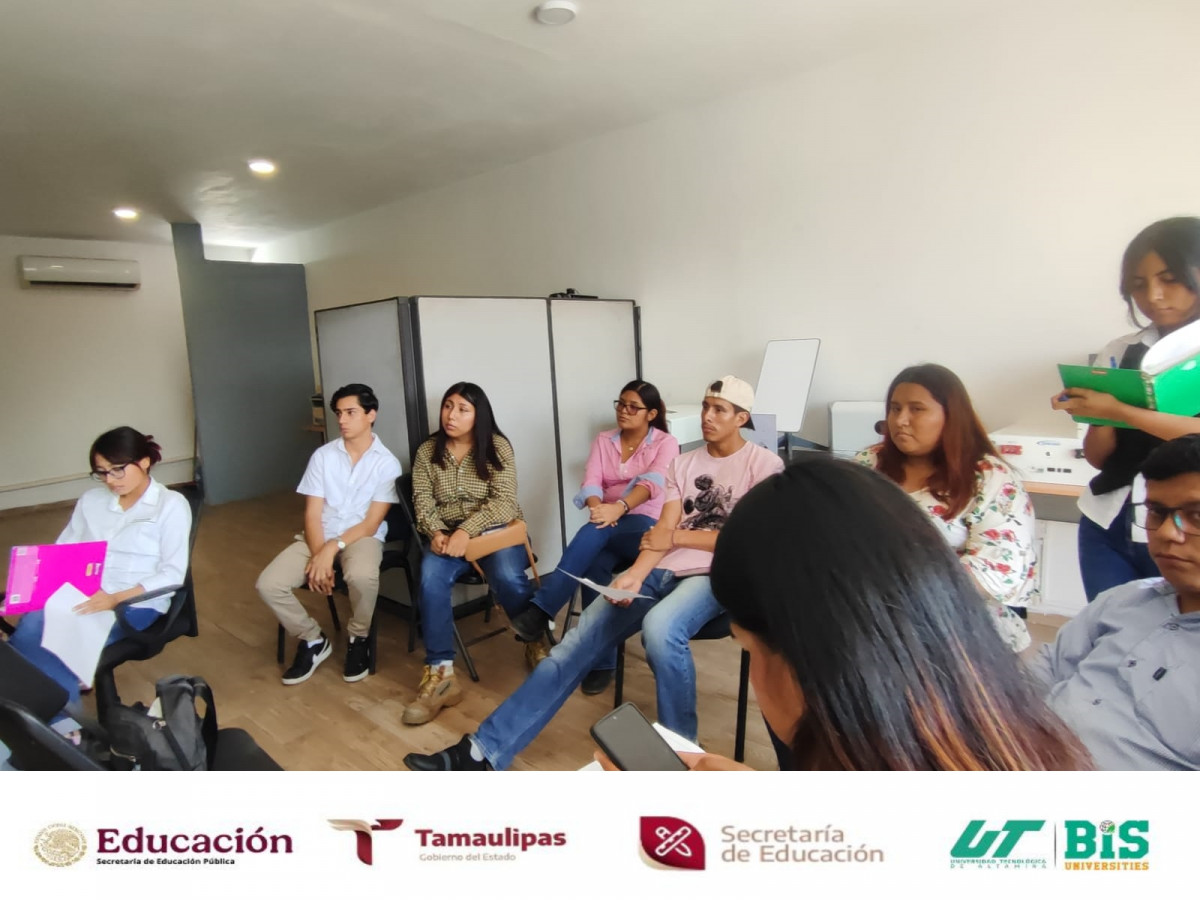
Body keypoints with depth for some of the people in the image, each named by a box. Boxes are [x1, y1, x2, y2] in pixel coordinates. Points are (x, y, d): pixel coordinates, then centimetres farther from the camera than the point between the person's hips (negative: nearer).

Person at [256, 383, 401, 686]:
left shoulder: (387, 463, -5)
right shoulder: (323, 456, 3)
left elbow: (372, 523, -9)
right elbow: (312, 515, 0)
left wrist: (333, 549, -21)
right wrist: (318, 555, -16)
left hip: (362, 537, -4)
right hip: (319, 538, 4)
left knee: (362, 576, -37)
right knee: (268, 584, -18)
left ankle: (358, 638, -5)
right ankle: (312, 640, 7)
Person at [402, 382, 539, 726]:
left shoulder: (498, 446, -3)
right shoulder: (427, 452, 7)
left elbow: (503, 501, -12)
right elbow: (423, 502, 2)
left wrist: (466, 531, -25)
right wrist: (437, 533, -20)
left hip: (494, 529, -2)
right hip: (446, 534, 2)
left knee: (508, 577, -31)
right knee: (431, 578, -29)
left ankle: (536, 643, -1)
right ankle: (440, 674, -24)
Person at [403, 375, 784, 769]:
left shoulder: (763, 464, 0)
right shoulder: (683, 463, 15)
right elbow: (663, 530, 4)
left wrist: (676, 536, -4)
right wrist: (634, 574, -15)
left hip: (715, 575, -5)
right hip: (662, 571, 5)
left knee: (660, 628, -38)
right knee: (576, 642, -10)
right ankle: (485, 749, -8)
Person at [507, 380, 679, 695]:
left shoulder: (666, 443, 2)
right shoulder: (603, 440, 13)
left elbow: (651, 483, -18)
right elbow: (590, 482, -4)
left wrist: (618, 508, -38)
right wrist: (598, 507, -28)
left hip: (646, 527, -3)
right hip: (607, 528, 3)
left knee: (596, 532, -36)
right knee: (594, 565, -32)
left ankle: (541, 610, -38)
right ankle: (601, 662, -24)